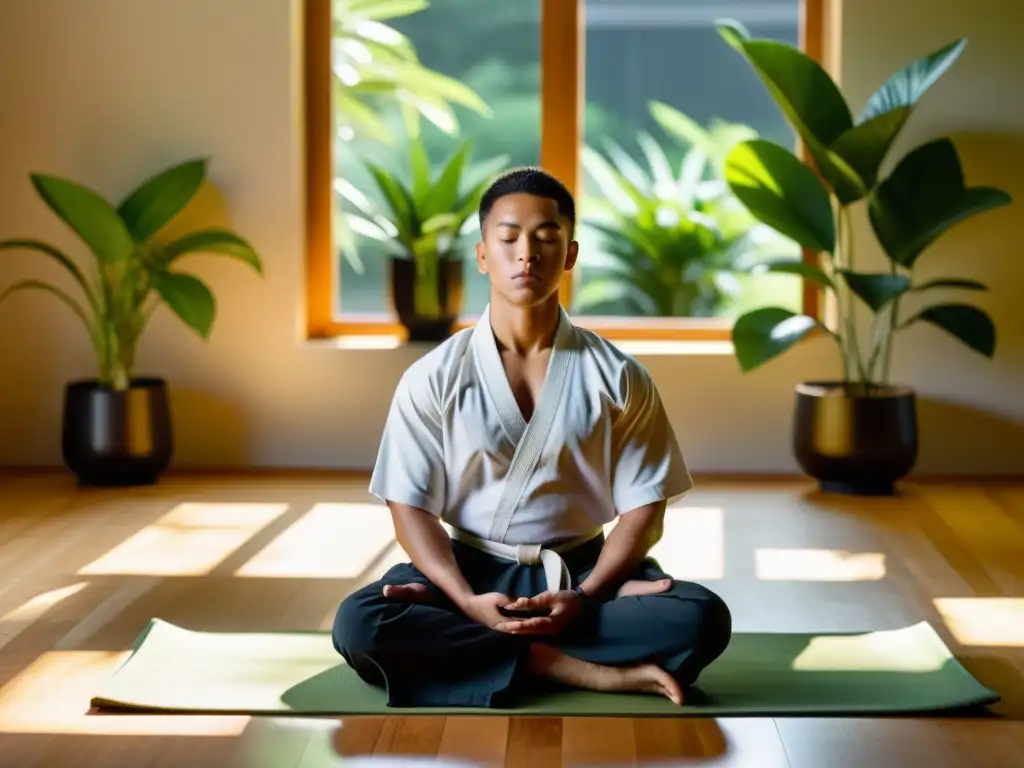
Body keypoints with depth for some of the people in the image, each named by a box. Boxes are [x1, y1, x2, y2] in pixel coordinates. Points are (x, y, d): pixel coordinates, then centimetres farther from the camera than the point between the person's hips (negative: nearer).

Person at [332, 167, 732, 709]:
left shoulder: (617, 377, -1)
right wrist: (467, 600, -22)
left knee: (702, 619, -28)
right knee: (358, 625, -31)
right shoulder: (433, 378, -2)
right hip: (470, 567, -1)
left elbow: (643, 507, -2)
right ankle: (587, 671, -26)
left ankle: (457, 647, -22)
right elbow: (411, 507, -4)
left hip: (581, 569, 1)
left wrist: (584, 598, -20)